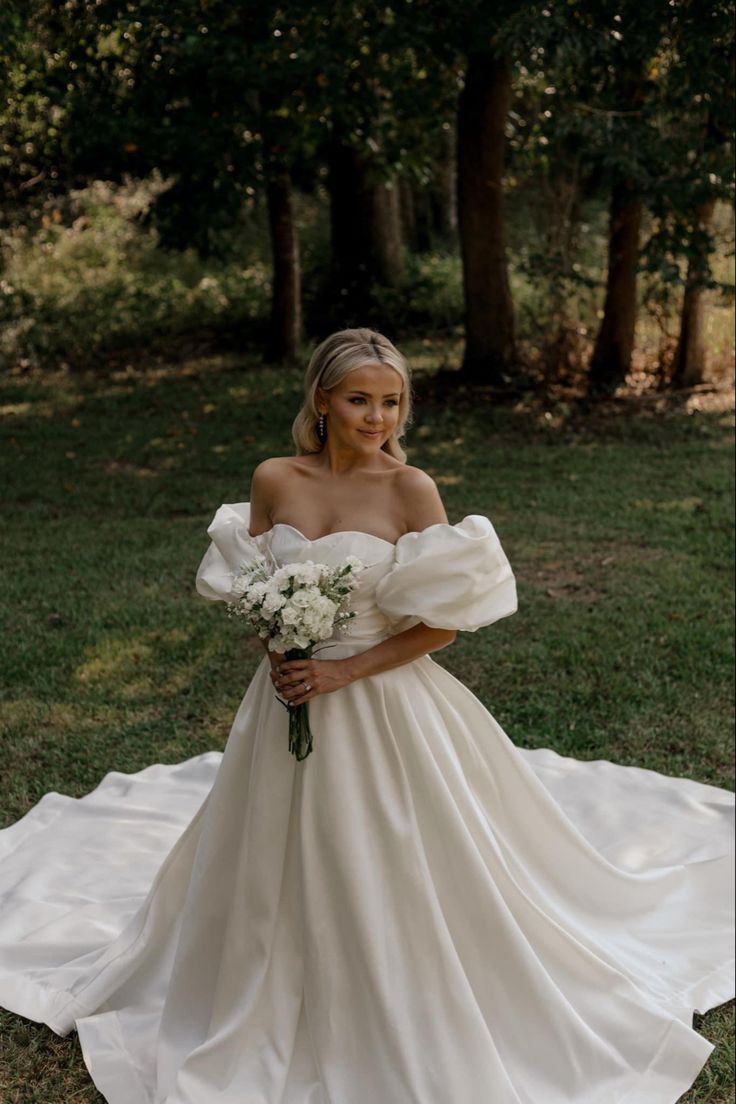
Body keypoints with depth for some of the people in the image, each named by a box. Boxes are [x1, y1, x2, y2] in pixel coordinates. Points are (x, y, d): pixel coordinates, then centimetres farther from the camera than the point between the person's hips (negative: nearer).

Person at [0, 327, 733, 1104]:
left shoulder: (411, 489, -12)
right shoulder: (273, 480, -3)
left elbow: (446, 622, -10)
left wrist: (345, 670, -16)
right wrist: (279, 652, -8)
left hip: (385, 707, -3)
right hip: (288, 703, 4)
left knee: (391, 870, 7)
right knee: (283, 865, 17)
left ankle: (405, 1031, 32)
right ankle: (299, 1011, 44)